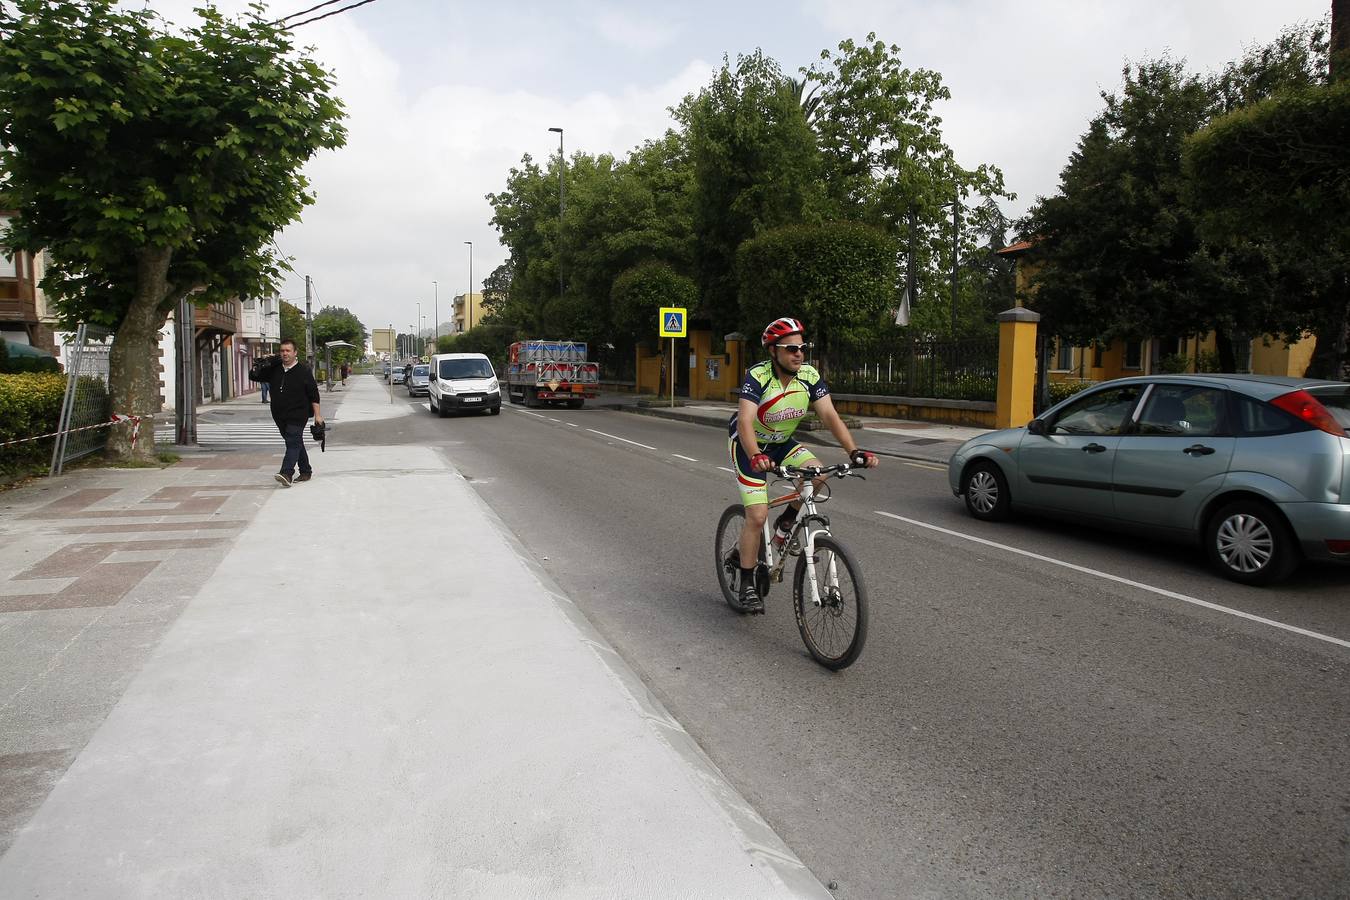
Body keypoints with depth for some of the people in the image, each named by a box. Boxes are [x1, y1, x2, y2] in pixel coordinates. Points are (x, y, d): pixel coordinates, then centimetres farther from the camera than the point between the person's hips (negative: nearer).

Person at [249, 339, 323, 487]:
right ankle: (306, 472, 24)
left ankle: (287, 474, -27)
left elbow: (313, 394, -5)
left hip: (297, 415, -6)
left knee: (293, 443, -16)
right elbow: (253, 375, 14)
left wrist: (317, 414, -7)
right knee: (296, 443, 14)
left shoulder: (303, 371, -5)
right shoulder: (274, 369, 8)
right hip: (280, 415, 6)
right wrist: (260, 364, -4)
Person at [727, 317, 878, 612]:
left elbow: (830, 415, -18)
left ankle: (786, 523, 5)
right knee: (757, 516, -13)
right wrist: (756, 457, -56)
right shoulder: (757, 376, -27)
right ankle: (747, 585, 4)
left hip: (781, 443, 5)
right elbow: (745, 421, -39)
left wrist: (854, 451, -32)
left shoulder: (810, 376, -13)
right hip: (749, 445, -5)